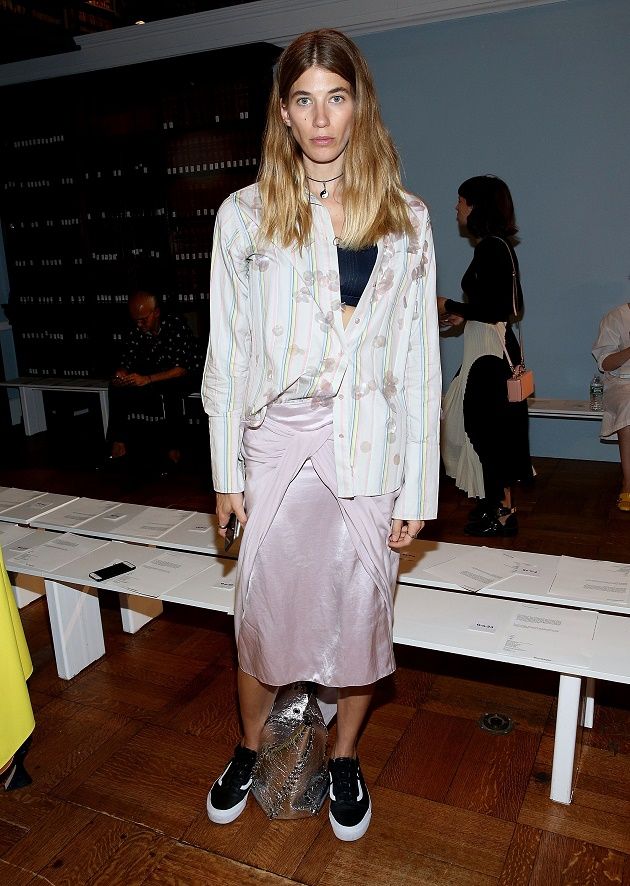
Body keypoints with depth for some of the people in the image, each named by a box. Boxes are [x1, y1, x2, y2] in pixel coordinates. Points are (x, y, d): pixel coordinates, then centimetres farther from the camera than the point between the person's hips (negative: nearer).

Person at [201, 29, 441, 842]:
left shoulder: (407, 220, 3)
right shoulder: (245, 215, 2)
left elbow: (420, 361, 2)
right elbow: (227, 351, 3)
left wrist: (417, 488, -1)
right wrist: (227, 471, 1)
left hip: (370, 453, 1)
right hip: (279, 447, 0)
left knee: (359, 614, 12)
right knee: (261, 614, 11)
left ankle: (344, 759, 40)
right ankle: (250, 752, 41)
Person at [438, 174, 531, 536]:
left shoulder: (490, 248, -15)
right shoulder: (500, 246, 14)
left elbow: (496, 309, -21)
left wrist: (451, 306, -9)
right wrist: (464, 316, 15)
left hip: (489, 351, -10)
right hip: (493, 347, 10)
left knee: (488, 428, -2)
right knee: (492, 428, 15)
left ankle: (502, 513, 8)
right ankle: (497, 503, 26)